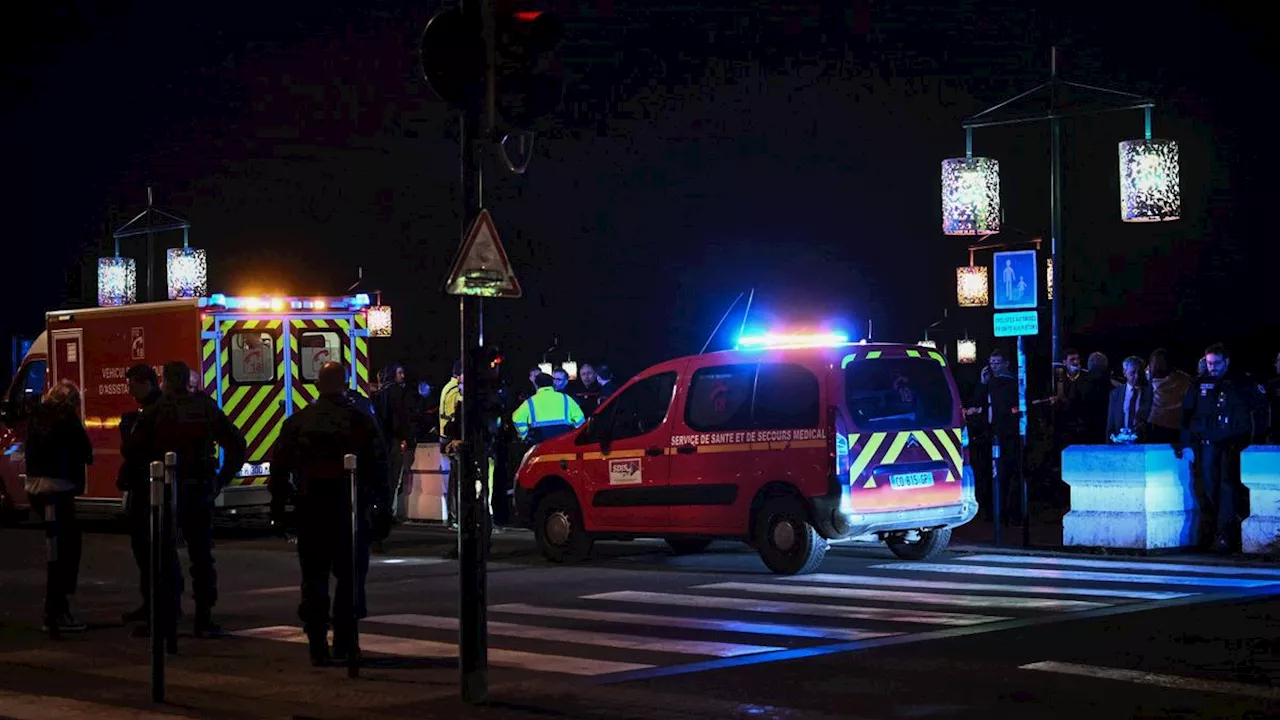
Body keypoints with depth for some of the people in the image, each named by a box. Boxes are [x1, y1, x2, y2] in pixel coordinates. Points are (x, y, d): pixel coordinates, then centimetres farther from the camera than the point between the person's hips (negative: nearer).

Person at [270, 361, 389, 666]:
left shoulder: (297, 422, 6)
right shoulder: (361, 422, -1)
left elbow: (280, 467, 6)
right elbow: (378, 468, -3)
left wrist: (277, 510, 12)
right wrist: (384, 509, 3)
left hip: (310, 512, 2)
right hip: (351, 510, -1)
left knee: (314, 579, 6)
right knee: (350, 577, 7)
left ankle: (317, 646, 3)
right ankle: (345, 643, 5)